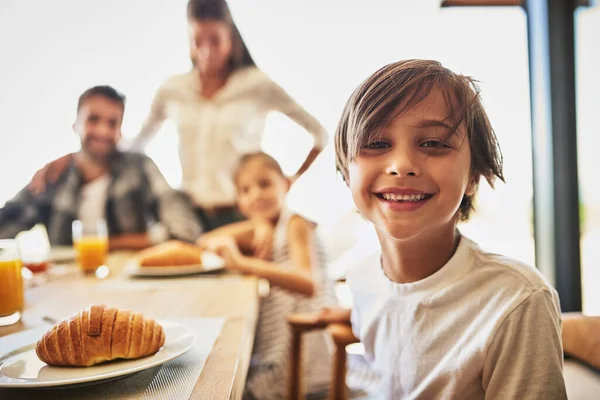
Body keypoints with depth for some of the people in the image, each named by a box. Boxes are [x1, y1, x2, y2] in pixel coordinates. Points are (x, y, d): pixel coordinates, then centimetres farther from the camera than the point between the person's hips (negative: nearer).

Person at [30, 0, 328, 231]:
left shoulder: (257, 85, -3)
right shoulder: (173, 91, 6)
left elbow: (319, 134, 2)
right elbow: (134, 145, 15)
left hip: (241, 217, -2)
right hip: (189, 217, 3)